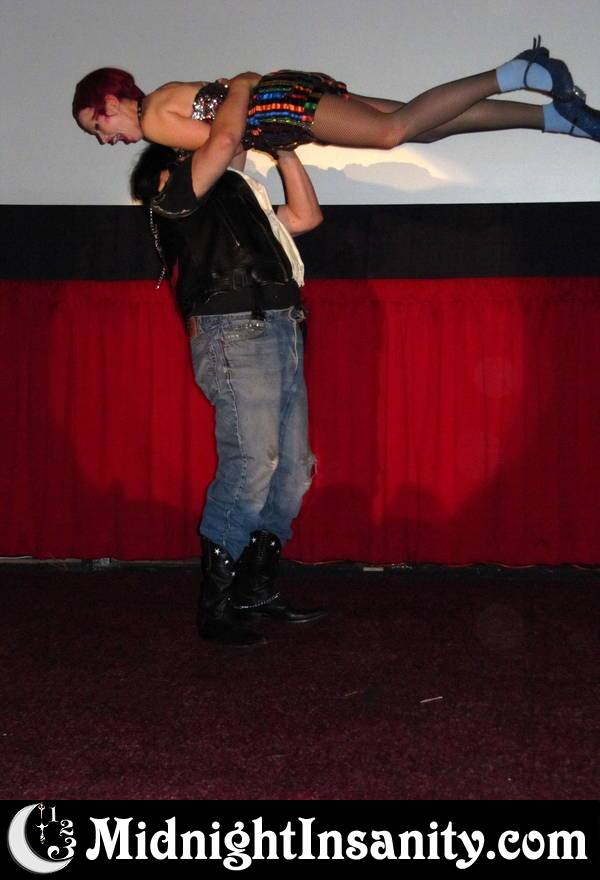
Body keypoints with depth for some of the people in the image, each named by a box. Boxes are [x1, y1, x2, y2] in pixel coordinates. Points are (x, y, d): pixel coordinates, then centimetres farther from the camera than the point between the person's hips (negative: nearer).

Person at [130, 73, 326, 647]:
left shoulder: (239, 201, 30)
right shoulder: (178, 193, 4)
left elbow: (306, 215, 30)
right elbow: (222, 142, -12)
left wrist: (283, 149, 28)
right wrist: (239, 87, 6)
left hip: (278, 335, 9)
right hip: (237, 336, -9)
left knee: (292, 470, 6)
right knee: (249, 470, -15)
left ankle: (258, 590, 15)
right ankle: (214, 605, -7)